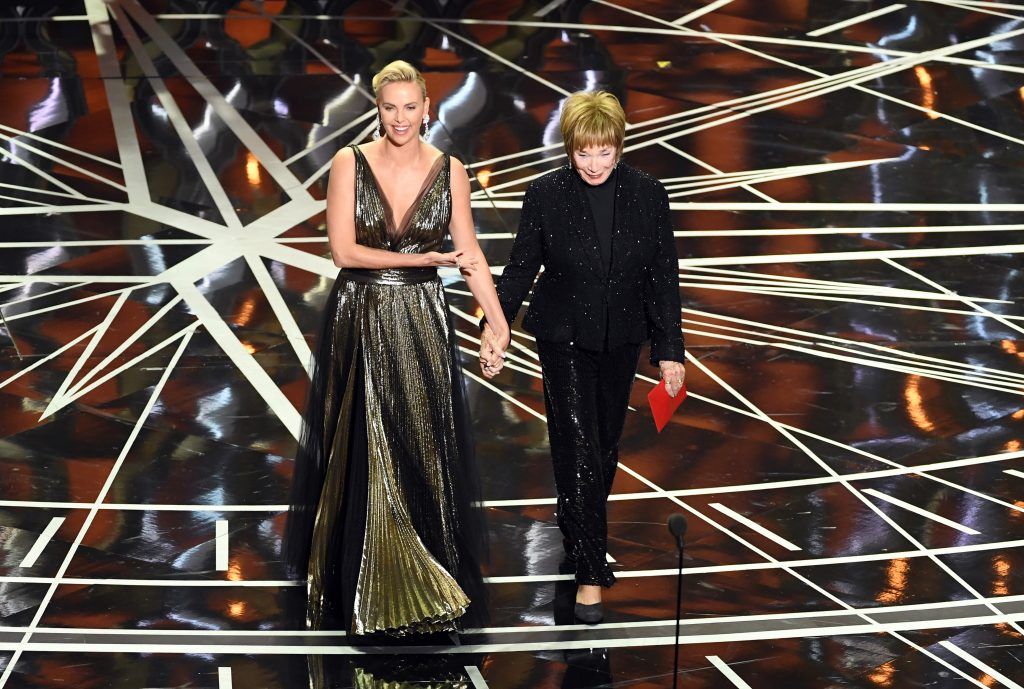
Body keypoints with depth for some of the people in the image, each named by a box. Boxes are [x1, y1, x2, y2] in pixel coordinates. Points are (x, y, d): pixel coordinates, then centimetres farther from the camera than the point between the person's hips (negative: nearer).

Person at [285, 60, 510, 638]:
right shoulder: (350, 163, -5)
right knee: (363, 455, 6)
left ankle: (428, 580, 19)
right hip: (359, 323, -1)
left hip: (422, 325, 1)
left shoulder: (449, 171, 1)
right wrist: (423, 257, -11)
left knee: (424, 452, 5)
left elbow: (471, 254, 2)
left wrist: (500, 325, -5)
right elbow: (343, 249, -11)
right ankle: (366, 589, 21)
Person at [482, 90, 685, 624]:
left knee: (605, 445, 15)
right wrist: (497, 319, -17)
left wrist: (669, 350, -4)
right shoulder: (545, 194, -11)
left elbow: (663, 276, -3)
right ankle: (591, 571, -1)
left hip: (621, 339, 3)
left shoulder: (647, 195, -7)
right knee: (578, 450, -7)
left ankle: (581, 532, 40)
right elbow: (522, 265, -3)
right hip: (564, 338, -2)